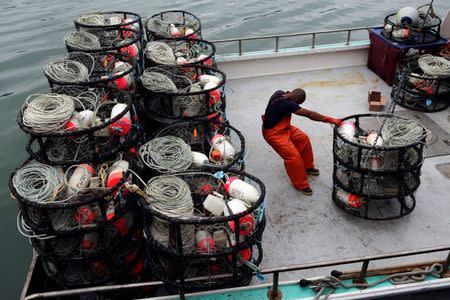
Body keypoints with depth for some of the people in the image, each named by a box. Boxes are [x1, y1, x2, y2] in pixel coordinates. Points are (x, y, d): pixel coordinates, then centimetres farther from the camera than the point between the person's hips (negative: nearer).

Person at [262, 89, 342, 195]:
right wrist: (331, 120, -33)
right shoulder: (287, 104, -34)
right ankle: (301, 185, 5)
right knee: (294, 156, -14)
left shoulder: (280, 93, -8)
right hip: (273, 134, -10)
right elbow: (309, 114, -35)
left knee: (303, 138, 14)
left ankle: (307, 167, 31)